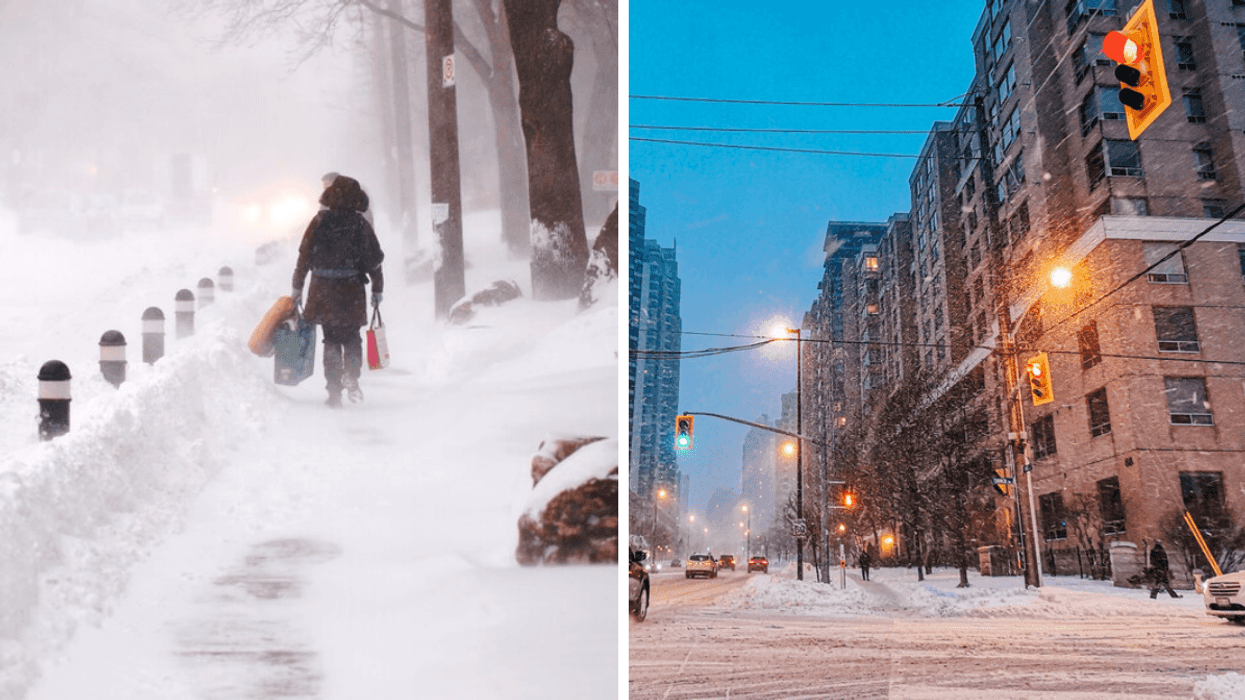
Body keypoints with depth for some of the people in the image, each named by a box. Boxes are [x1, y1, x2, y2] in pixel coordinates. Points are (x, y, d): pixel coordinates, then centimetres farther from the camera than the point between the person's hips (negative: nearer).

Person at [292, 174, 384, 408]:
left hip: (322, 291, 1)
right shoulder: (361, 224, -2)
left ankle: (334, 392, 9)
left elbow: (304, 256, 2)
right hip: (351, 292, -1)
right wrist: (377, 290, 10)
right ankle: (351, 375, -6)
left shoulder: (319, 221, 0)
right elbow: (374, 259, 0)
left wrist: (297, 287, 10)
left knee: (331, 340, 9)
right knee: (351, 337, 15)